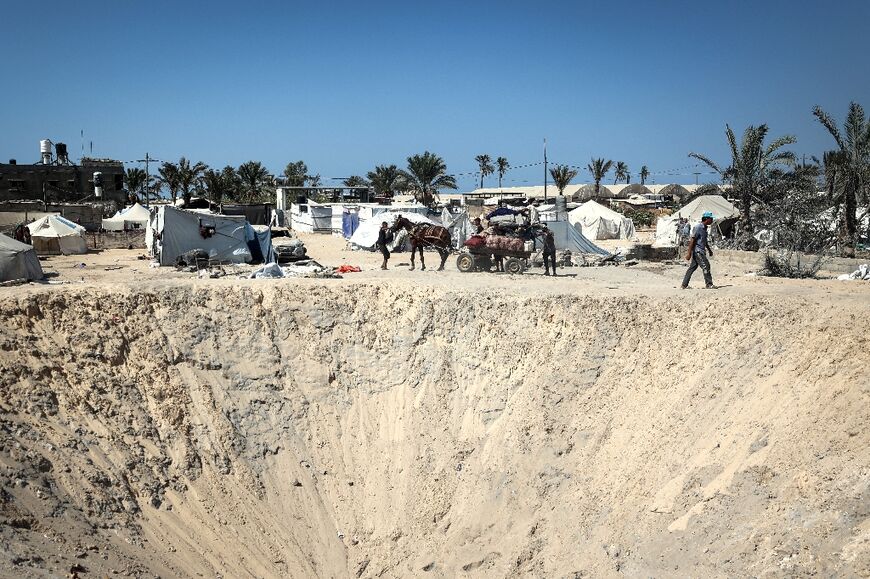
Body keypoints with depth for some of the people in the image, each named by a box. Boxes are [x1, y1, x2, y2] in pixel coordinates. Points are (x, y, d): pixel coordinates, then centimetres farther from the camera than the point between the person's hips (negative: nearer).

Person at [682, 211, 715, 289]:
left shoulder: (705, 228, 14)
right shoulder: (698, 227, -14)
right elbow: (692, 240, -18)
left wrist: (709, 250, 30)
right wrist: (689, 253, -21)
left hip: (701, 251, 10)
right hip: (697, 250, -10)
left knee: (692, 267, 10)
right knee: (705, 266, -9)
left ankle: (684, 285, 13)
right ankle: (709, 285, -3)